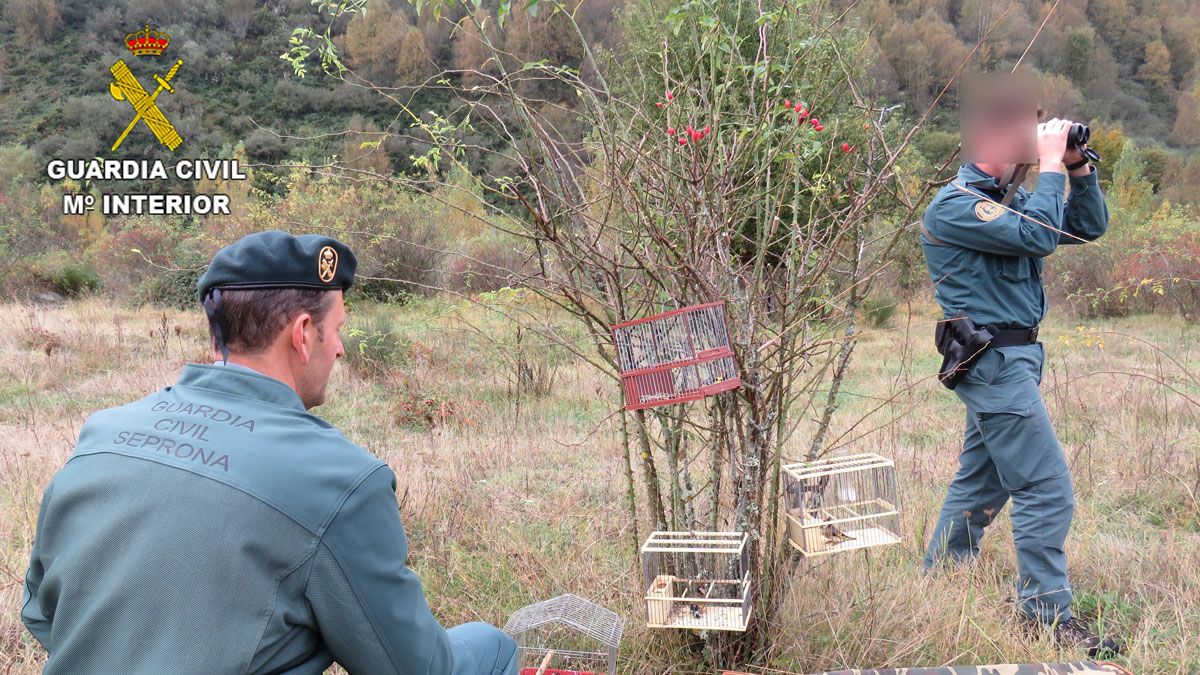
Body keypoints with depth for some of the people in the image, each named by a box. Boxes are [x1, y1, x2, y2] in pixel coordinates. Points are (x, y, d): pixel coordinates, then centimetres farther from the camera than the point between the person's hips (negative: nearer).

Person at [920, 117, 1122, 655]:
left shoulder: (1011, 200, 15)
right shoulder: (954, 205, -14)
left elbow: (1089, 227, 15)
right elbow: (1038, 236, -24)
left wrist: (1078, 167, 3)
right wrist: (1051, 166, -15)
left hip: (1007, 360, 10)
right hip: (996, 362, -10)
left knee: (981, 482, 17)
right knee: (1048, 489, -9)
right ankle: (1048, 615, -1)